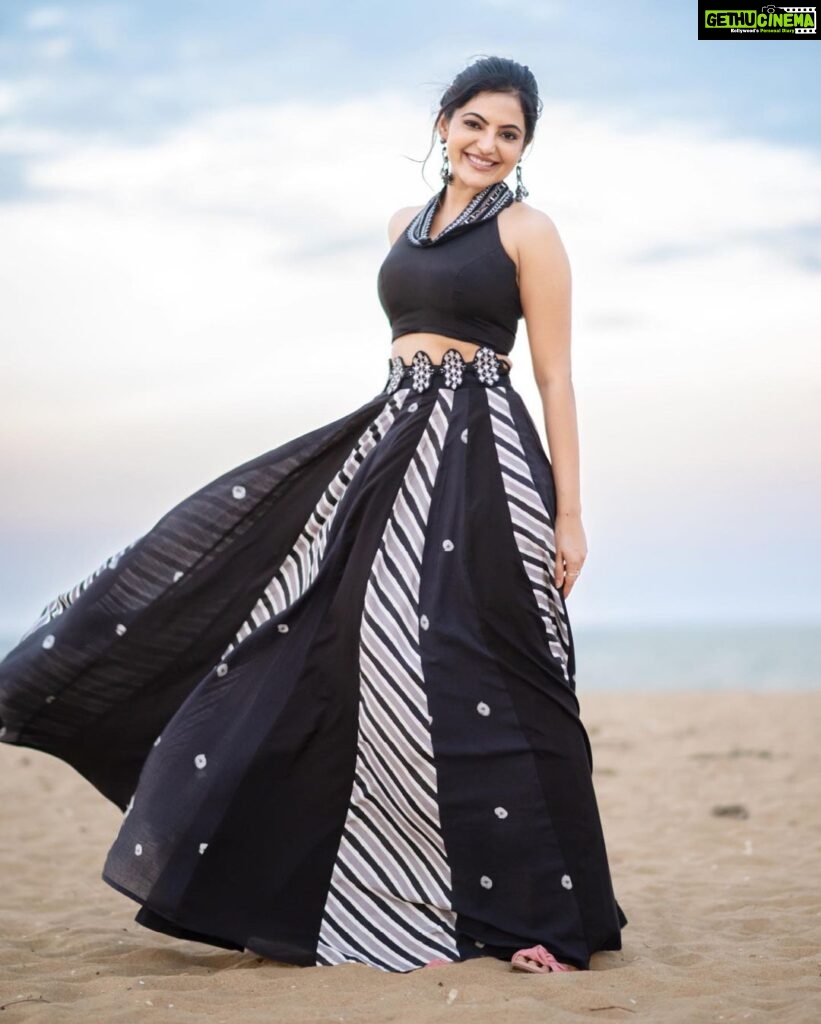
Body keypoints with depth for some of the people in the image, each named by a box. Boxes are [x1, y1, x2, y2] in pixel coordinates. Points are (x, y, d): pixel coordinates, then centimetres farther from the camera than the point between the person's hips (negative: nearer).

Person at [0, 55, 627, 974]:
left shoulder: (526, 229, -1)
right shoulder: (406, 224, 18)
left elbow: (556, 378, -5)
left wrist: (568, 513, -10)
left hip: (480, 460, -7)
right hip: (391, 450, 7)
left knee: (476, 682, -10)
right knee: (354, 664, 5)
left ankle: (548, 918, 0)